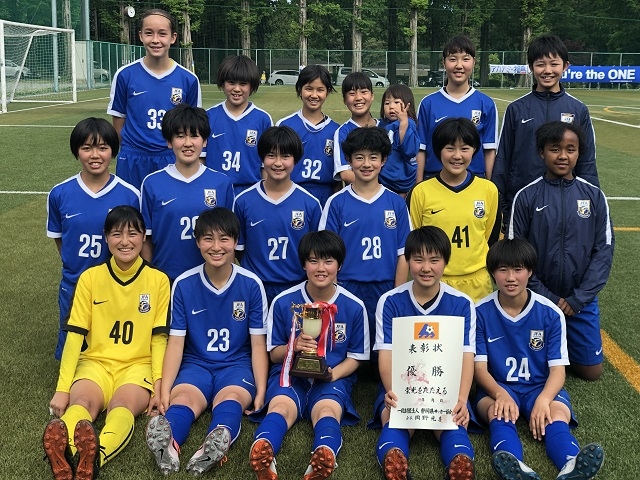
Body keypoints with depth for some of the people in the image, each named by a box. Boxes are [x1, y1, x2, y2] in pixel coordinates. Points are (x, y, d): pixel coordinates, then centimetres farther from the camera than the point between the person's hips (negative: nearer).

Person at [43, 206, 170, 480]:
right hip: (96, 361, 1)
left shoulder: (158, 280, 2)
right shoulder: (90, 278, 4)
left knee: (121, 406, -35)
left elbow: (159, 338, 2)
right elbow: (75, 335, 1)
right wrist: (62, 389, -6)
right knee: (81, 403, -33)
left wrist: (159, 387, -11)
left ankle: (96, 456, -64)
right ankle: (64, 451, -64)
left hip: (138, 364, -1)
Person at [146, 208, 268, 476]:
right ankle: (168, 444, -63)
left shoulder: (251, 285, -3)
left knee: (230, 400, -34)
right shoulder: (183, 284, -1)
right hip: (196, 364, 1)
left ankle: (219, 442, -65)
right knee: (182, 400, -32)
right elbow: (176, 343, 1)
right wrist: (164, 391, -9)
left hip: (237, 365, -1)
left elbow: (258, 345, 0)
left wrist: (261, 391, -10)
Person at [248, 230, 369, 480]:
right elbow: (274, 353, 7)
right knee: (280, 406, -34)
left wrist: (334, 374, -14)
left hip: (333, 377, 0)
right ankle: (262, 449, -65)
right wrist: (293, 347, -17)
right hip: (290, 374, 0)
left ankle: (325, 455, -66)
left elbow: (355, 357, 8)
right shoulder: (283, 302, 0)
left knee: (327, 410, -35)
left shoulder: (354, 307, 1)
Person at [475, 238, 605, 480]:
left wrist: (543, 399, -26)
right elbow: (479, 366, -5)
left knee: (556, 416, -32)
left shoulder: (550, 313, -3)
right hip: (497, 387, -1)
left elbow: (557, 369, -4)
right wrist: (501, 394, -27)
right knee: (498, 413, -35)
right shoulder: (481, 312, -4)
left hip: (541, 386, 1)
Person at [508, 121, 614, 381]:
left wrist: (578, 298, -10)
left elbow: (604, 250, -3)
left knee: (590, 370, 6)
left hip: (581, 300, 2)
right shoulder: (526, 197, -8)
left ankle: (563, 344, 34)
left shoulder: (594, 196, -3)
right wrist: (546, 297, -11)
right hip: (537, 299, -1)